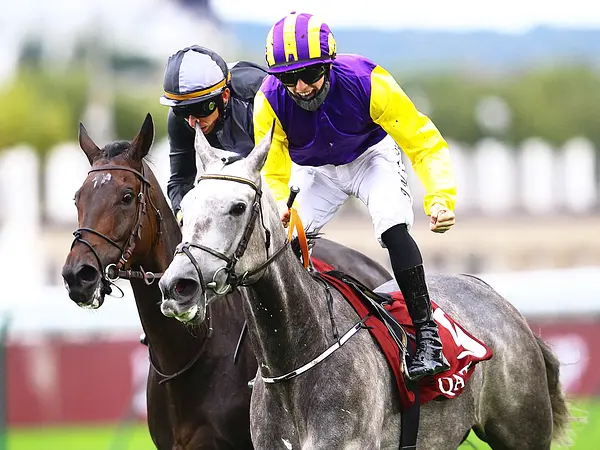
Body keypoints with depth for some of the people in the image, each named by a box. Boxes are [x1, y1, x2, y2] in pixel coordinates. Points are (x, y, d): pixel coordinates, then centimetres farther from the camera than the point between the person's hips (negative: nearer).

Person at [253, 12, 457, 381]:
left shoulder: (367, 82, -35)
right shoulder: (270, 103, -29)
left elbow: (425, 142, -28)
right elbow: (273, 173, -15)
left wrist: (441, 198, -42)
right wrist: (279, 207, -38)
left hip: (371, 157, -2)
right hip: (314, 171, 2)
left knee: (394, 229, -27)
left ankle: (427, 336, -23)